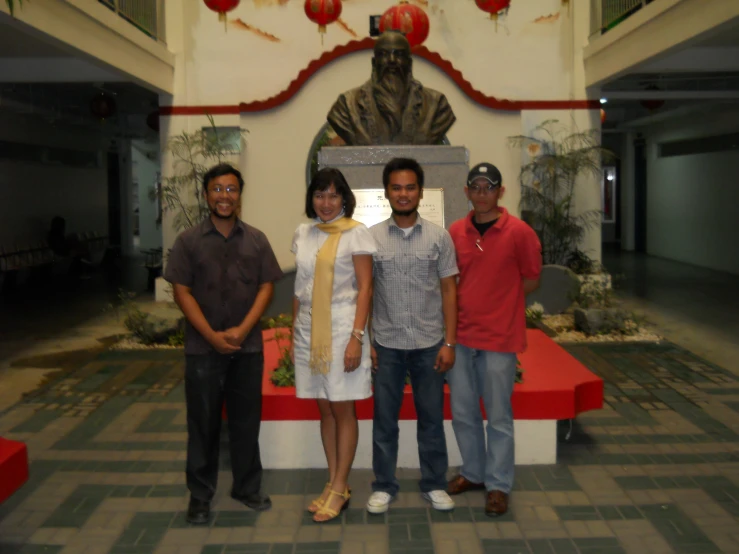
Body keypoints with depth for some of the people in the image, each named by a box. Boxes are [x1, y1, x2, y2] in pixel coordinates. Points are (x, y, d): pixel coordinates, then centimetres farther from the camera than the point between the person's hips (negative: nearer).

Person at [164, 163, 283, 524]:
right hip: (202, 348, -1)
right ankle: (200, 495, 21)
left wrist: (242, 330, -12)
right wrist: (212, 336, -13)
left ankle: (247, 487, 27)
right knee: (203, 423, 7)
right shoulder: (188, 241, -1)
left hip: (248, 347, 2)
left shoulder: (256, 240, 5)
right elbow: (182, 292, -5)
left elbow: (266, 287, 1)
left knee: (246, 420, 11)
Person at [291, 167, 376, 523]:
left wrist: (357, 337, -16)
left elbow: (365, 288, -9)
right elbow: (299, 288, 14)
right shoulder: (303, 234, 9)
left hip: (341, 328, -5)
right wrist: (294, 331, 12)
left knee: (342, 410, 2)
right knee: (325, 409, 11)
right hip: (309, 329, 5)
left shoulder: (356, 233, -6)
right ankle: (333, 483, 21)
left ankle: (340, 489, 11)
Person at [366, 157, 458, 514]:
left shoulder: (439, 237, 0)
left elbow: (448, 290, 1)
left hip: (429, 343, 0)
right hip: (386, 344, 0)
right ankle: (384, 486, 21)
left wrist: (449, 342, -4)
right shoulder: (372, 237, -1)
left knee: (431, 418, 10)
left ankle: (434, 485, 24)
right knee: (384, 418, 8)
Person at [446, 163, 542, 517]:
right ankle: (473, 472, 32)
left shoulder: (519, 232, -8)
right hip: (460, 334, 5)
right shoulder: (455, 232, 4)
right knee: (462, 411, 14)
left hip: (499, 335, -4)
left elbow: (531, 280, -1)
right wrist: (463, 304, 1)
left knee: (499, 416, 5)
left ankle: (498, 485, 19)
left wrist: (498, 301, -4)